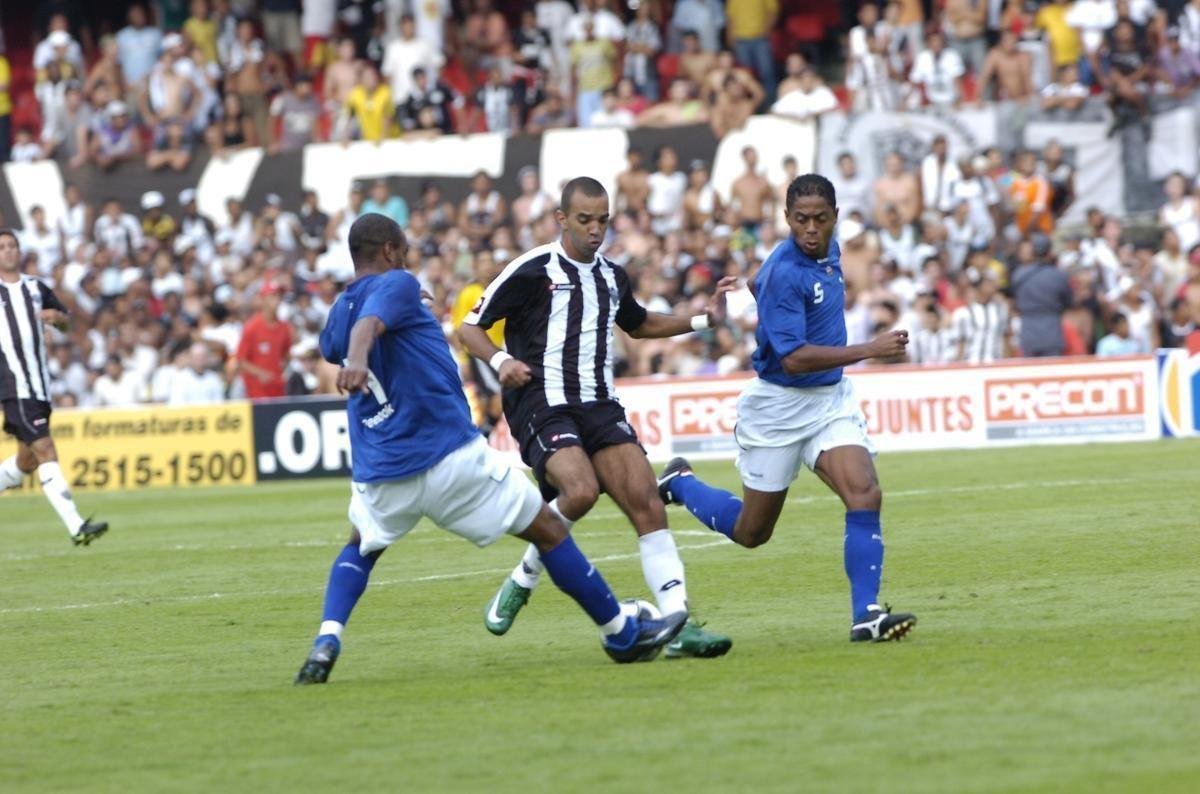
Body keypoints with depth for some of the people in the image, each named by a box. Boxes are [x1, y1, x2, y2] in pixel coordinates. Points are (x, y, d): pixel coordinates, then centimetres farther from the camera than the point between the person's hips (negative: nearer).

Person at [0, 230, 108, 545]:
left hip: (41, 386, 6)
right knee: (45, 450, -15)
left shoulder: (37, 289, 13)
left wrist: (57, 316, -1)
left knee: (27, 459, 11)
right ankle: (76, 527, -22)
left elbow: (65, 324, 20)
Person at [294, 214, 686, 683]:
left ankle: (327, 640, 7)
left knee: (360, 547, 32)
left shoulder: (336, 313, 15)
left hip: (378, 473, 6)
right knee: (548, 531, 8)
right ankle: (623, 635, 13)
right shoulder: (395, 285, -5)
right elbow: (368, 322, -28)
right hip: (451, 456, -6)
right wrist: (358, 359, -47)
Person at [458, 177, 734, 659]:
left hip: (600, 406, 6)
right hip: (541, 405, -5)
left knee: (645, 501, -12)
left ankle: (678, 625, -14)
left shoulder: (612, 277, 16)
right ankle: (522, 581, -4)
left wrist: (702, 318, 26)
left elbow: (639, 325, 37)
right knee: (581, 490, -30)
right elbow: (470, 327, 1)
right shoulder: (532, 270, -3)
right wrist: (500, 361, -18)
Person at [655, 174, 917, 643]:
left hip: (831, 399, 6)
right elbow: (793, 358, -29)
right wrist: (869, 350, -30)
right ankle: (679, 482, 37)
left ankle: (866, 615, -16)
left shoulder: (828, 251, 2)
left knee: (865, 496, -17)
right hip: (779, 406, -6)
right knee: (751, 532, 10)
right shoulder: (786, 273, -24)